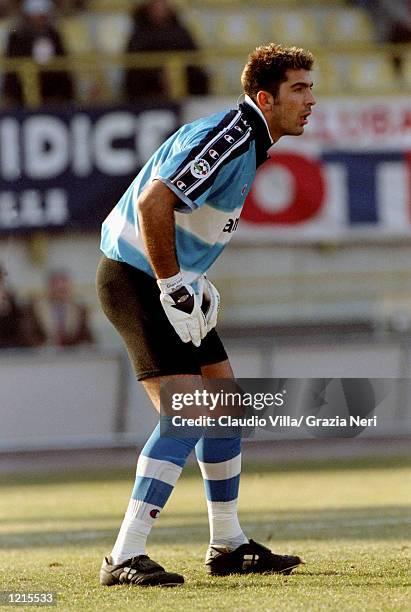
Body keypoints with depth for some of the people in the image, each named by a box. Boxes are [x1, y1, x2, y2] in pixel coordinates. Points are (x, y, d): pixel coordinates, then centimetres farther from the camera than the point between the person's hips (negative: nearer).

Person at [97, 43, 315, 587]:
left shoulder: (247, 143, 12)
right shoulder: (225, 140, -21)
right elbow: (153, 201, -30)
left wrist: (194, 280, 14)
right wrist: (172, 285, -25)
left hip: (168, 280, 11)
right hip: (136, 279, -11)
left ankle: (228, 545, 25)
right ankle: (124, 558, -20)